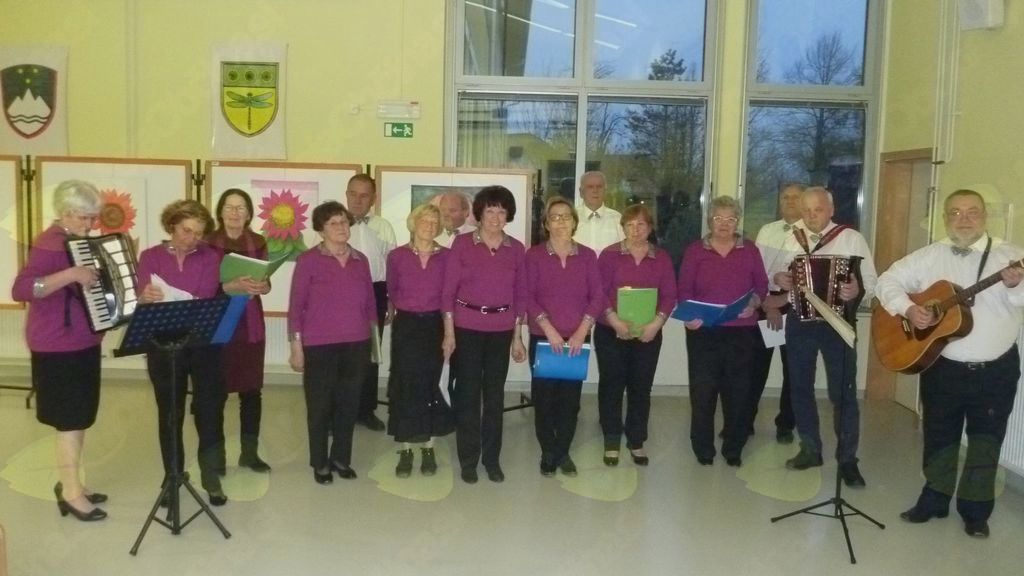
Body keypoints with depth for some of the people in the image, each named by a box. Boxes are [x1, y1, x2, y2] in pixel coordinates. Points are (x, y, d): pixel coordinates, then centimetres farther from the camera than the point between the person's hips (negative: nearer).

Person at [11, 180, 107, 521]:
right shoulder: (50, 244, -17)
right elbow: (20, 289, -30)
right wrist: (72, 274, -36)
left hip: (83, 342, 9)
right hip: (59, 346, -9)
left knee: (80, 417, 14)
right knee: (71, 418, -4)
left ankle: (68, 482, 26)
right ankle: (71, 493, 6)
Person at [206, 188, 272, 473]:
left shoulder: (258, 243, 7)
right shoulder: (208, 242, -4)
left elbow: (267, 283, 9)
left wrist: (260, 286, -14)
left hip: (250, 324, 3)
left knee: (252, 389, 7)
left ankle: (249, 452, 20)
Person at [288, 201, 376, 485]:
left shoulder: (360, 260, 6)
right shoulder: (308, 260, -6)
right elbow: (296, 305, -5)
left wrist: (372, 337, 12)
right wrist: (296, 346, -7)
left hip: (356, 345, 4)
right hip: (319, 346, -4)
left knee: (349, 404, 12)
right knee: (320, 405, 7)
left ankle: (341, 458, 28)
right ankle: (320, 463, 23)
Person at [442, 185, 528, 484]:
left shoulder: (516, 249, 3)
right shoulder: (462, 243, -4)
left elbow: (520, 294, 8)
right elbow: (449, 289, -4)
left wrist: (517, 336, 6)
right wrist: (449, 331, -8)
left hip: (501, 330, 2)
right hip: (467, 327, -2)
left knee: (495, 393, 9)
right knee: (468, 392, 5)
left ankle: (492, 458, 21)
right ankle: (468, 459, 17)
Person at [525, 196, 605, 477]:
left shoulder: (587, 256, 5)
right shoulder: (534, 255, -1)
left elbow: (597, 296, 1)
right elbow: (528, 297, -6)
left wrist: (582, 331, -10)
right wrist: (549, 329, -16)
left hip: (577, 339, 2)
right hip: (543, 338, -1)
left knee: (571, 397, 7)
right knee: (544, 397, 4)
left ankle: (563, 452, 22)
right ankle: (548, 453, 19)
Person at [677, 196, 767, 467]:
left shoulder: (750, 251, 8)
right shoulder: (695, 251, 4)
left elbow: (761, 285, 8)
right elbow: (684, 289, 0)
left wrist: (753, 304, -11)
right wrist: (689, 316, -16)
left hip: (741, 331, 1)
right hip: (703, 331, -1)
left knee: (737, 390, 5)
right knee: (702, 390, 0)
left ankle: (734, 448, 18)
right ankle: (703, 448, 12)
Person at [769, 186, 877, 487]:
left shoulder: (851, 238, -5)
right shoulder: (793, 239, 7)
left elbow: (872, 281, -7)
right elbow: (777, 268, 14)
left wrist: (857, 291, -29)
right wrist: (778, 277, -9)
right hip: (799, 322, 4)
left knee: (843, 393, -1)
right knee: (800, 387, 12)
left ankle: (847, 459, 10)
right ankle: (810, 450, 26)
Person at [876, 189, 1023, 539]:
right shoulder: (929, 257, 0)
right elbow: (888, 280, 1)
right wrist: (908, 309, -15)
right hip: (943, 366, 1)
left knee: (986, 440, 9)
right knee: (939, 436, 14)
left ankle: (976, 510, 25)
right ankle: (935, 499, 32)